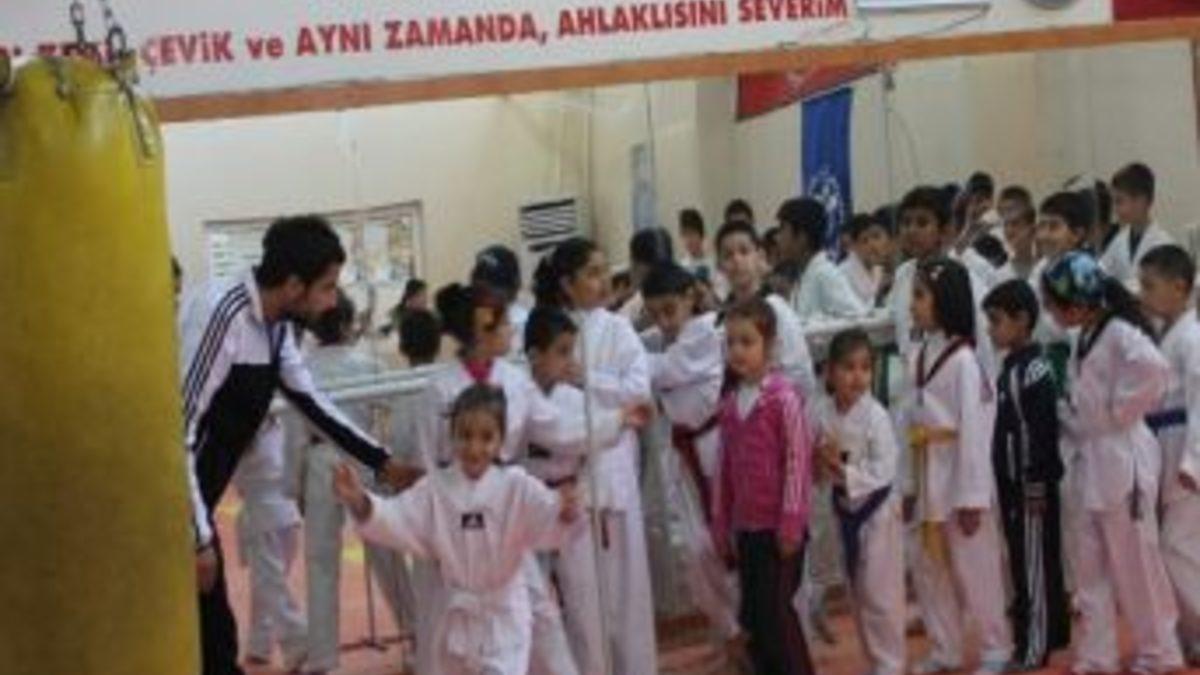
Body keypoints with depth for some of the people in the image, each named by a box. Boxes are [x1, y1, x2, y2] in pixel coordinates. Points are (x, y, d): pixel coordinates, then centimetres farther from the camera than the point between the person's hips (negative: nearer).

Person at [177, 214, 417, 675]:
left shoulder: (274, 325, 4)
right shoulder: (221, 316, -24)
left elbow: (311, 402, 19)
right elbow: (176, 429, -25)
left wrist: (383, 463, 18)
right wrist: (199, 538, -24)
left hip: (195, 501, 9)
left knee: (214, 636, 14)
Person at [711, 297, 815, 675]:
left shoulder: (784, 397, -12)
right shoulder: (729, 404, 9)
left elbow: (798, 462, -13)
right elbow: (726, 469, 12)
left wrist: (791, 525, -15)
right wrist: (722, 528, 12)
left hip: (778, 526, -7)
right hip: (746, 527, 7)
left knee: (776, 615, -4)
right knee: (754, 617, 11)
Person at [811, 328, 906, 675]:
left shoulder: (876, 416, -20)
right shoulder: (820, 411, -7)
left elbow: (884, 470, -23)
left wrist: (845, 473, -28)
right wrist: (823, 463, -19)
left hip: (877, 507, -5)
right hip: (844, 507, 5)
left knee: (881, 592, -3)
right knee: (858, 591, 16)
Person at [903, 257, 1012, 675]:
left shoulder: (964, 360, -16)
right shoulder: (920, 356, 8)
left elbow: (975, 429, -18)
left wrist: (972, 496, -19)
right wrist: (909, 484, 13)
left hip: (961, 475, -8)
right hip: (929, 479, 8)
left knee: (974, 569, 3)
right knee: (930, 570, 15)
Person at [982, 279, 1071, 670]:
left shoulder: (1035, 371, -17)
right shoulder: (1010, 367, 10)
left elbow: (1042, 433, -19)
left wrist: (1037, 487, -18)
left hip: (1033, 485, -9)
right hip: (1012, 483, 9)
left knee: (1036, 562, -1)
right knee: (1021, 561, 15)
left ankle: (1035, 646, 5)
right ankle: (1048, 632, 25)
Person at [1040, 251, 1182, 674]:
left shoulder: (1120, 332, -17)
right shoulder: (1087, 337, 11)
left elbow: (1154, 369, -35)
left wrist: (1119, 411, -22)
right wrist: (1070, 422, 4)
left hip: (1122, 459, -9)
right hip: (1091, 461, 9)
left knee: (1135, 563, 3)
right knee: (1090, 566, 11)